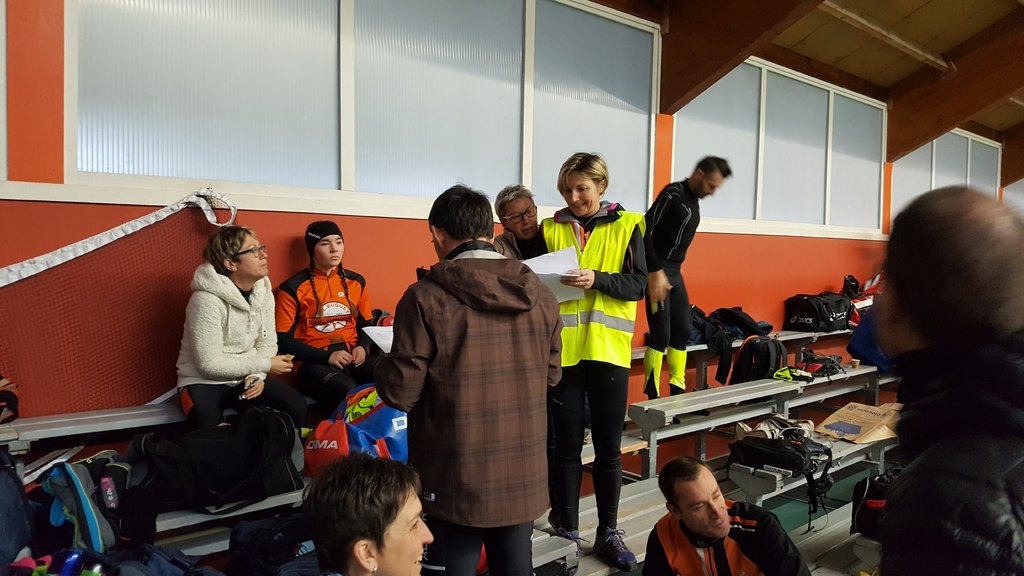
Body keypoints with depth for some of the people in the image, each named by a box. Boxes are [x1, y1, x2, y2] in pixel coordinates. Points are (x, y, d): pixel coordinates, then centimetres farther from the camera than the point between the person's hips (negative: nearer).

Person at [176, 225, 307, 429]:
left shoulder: (264, 293, -1)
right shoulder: (207, 299, -24)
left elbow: (267, 343, 3)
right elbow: (210, 364, -25)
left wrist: (258, 375, -18)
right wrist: (264, 365, -19)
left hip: (245, 378, 6)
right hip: (204, 382, -5)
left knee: (296, 406, -18)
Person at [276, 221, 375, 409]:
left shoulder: (356, 282, 13)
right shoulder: (293, 288, -1)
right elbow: (283, 340, -3)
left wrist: (362, 347, -1)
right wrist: (326, 356, -13)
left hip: (352, 357, 4)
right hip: (314, 362, -4)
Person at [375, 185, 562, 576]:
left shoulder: (426, 297, -15)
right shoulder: (540, 295, -1)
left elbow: (400, 393, -13)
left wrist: (384, 364, 8)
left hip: (456, 481, -4)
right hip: (524, 475, 4)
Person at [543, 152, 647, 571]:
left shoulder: (627, 226, 3)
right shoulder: (551, 229, 8)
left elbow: (638, 285, -4)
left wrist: (597, 279, -20)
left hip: (608, 349, -1)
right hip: (563, 348, 1)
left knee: (609, 445, 7)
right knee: (567, 442, 8)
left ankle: (608, 532, 21)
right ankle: (567, 528, 21)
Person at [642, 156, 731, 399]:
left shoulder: (694, 199, 14)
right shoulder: (673, 193, -13)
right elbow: (645, 230, -20)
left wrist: (672, 270, 13)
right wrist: (656, 271, -23)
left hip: (675, 272, 9)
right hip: (658, 272, -9)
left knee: (682, 332, 10)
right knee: (661, 334, -8)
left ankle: (678, 392, 18)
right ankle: (652, 397, -1)